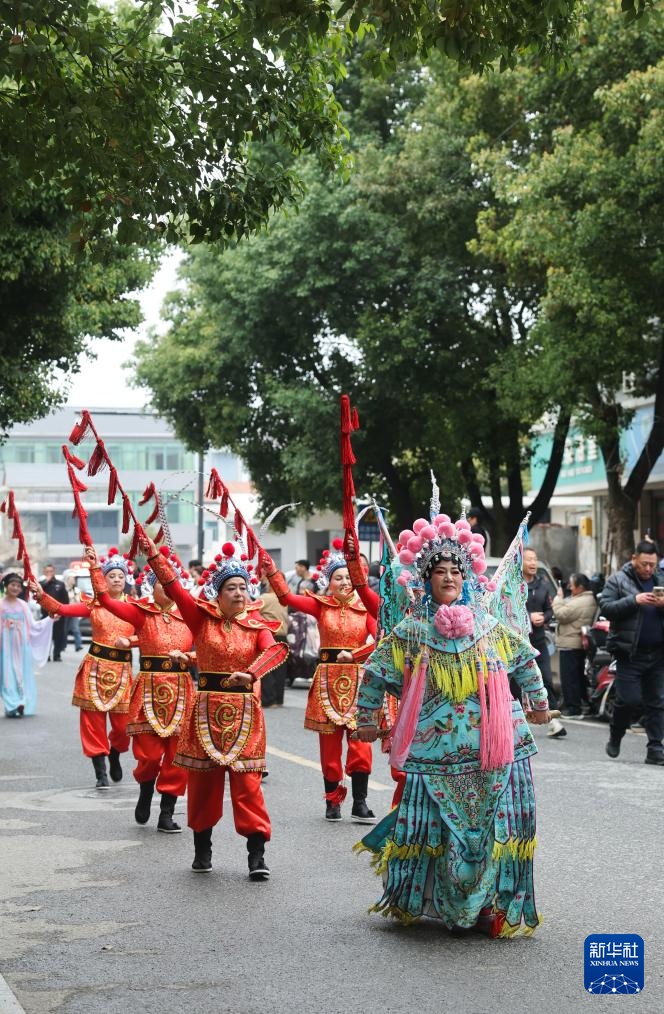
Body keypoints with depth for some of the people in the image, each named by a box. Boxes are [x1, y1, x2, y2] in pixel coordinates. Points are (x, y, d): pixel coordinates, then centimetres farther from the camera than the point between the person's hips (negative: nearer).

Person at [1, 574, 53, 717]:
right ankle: (11, 706, -4)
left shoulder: (23, 605, 8)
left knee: (22, 674, 2)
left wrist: (50, 619, 5)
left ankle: (21, 704, 6)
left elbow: (33, 626, 10)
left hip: (22, 646, 3)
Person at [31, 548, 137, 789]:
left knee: (123, 722, 3)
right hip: (95, 667, -1)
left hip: (121, 669, 1)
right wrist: (41, 595, -26)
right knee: (94, 721, -1)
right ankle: (100, 772, 7)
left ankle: (115, 756, 33)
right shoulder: (93, 603, 0)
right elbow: (63, 609, -11)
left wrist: (129, 641, -17)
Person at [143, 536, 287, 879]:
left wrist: (250, 673, -37)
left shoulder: (257, 625, 0)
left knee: (247, 783, -4)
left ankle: (257, 856, -2)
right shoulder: (202, 618, 1)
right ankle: (202, 849, 24)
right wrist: (152, 551, -17)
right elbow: (173, 587, -8)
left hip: (244, 709, -1)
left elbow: (275, 649, -19)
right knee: (203, 781, 9)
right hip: (207, 707, 1)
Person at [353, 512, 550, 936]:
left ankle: (492, 907, 14)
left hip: (496, 750, 2)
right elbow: (375, 673, 10)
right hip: (437, 753, -2)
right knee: (441, 830, -1)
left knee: (496, 829, 1)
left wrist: (539, 699, 29)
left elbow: (525, 659, 22)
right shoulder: (412, 632, 0)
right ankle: (452, 907, 17)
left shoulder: (491, 626, 6)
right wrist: (367, 718, 14)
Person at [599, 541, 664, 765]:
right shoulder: (618, 580, 2)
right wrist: (634, 600, -19)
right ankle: (615, 736, 19)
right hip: (630, 652, -4)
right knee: (629, 700, -6)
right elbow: (606, 607, -9)